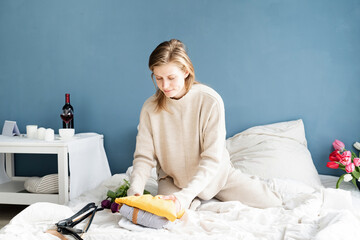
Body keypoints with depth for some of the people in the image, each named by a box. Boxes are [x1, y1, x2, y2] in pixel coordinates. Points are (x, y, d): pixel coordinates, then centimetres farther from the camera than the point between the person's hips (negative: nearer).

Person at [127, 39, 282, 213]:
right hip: (173, 179, 1)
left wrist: (186, 194, -37)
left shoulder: (210, 101, -22)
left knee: (272, 204, -6)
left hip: (215, 173, -1)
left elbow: (212, 159, -24)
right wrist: (135, 191, -30)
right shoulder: (150, 108, -13)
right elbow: (144, 157, -10)